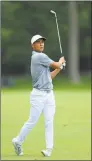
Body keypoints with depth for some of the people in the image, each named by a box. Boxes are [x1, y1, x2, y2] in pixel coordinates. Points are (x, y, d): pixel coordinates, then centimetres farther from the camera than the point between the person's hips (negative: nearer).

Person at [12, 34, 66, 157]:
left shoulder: (39, 57, 18)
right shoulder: (39, 56, -12)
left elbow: (49, 76, 21)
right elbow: (56, 65, -11)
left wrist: (59, 67, 11)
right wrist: (61, 61, 11)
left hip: (49, 94, 9)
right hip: (39, 95, -9)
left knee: (49, 122, 1)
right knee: (32, 121, -3)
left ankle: (49, 148, -1)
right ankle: (18, 141, 14)